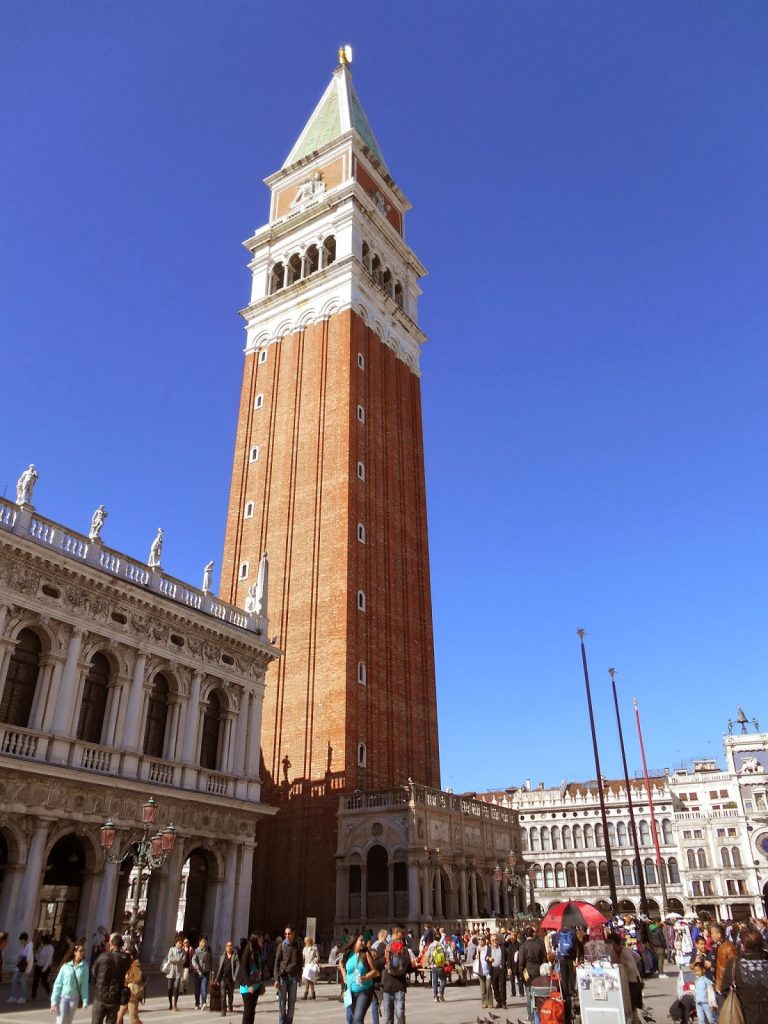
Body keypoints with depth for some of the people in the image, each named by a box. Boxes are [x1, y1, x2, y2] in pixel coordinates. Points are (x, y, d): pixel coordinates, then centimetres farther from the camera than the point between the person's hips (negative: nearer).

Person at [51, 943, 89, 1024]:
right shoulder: (66, 966, -11)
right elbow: (57, 984, -6)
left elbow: (84, 985, -4)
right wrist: (54, 1001, -9)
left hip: (74, 998, 2)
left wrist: (85, 1001, -7)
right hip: (62, 997, -2)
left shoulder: (84, 967, -6)